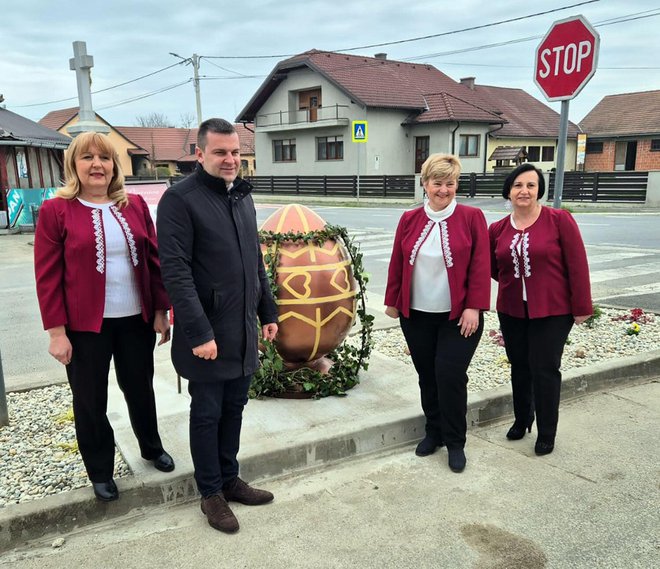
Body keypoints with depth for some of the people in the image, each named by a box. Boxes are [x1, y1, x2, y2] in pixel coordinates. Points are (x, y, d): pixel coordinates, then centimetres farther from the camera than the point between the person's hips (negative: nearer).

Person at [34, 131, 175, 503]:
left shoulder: (135, 205, 4)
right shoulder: (56, 211, -6)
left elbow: (155, 260, 5)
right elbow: (48, 276, -7)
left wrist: (161, 310, 4)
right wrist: (56, 331, -10)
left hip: (137, 319, 3)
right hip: (85, 325, -3)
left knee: (140, 389, 19)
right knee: (91, 401, 11)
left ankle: (152, 447, 43)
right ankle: (100, 471, 32)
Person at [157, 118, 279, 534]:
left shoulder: (243, 196, 11)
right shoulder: (180, 199, -12)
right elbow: (176, 271, -18)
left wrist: (268, 312, 13)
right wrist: (199, 332, -22)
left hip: (244, 329, 7)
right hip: (207, 333, -6)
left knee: (234, 409, 17)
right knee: (207, 414, 8)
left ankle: (230, 479, 33)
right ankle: (211, 493, 25)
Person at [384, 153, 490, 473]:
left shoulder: (472, 218, -5)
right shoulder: (409, 220, 3)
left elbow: (479, 267, -8)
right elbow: (397, 264, 8)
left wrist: (474, 307, -13)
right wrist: (392, 301, 9)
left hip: (458, 315, -3)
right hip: (416, 315, 3)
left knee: (450, 375, -4)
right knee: (427, 376, 12)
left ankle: (455, 442, 15)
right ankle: (434, 431, 31)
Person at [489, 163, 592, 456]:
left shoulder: (559, 220, -10)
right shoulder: (497, 229, 1)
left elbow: (577, 265, -10)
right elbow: (493, 266, 17)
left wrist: (581, 307, -9)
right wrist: (515, 282, 7)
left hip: (552, 311, -4)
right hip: (511, 311, 4)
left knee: (545, 370, 1)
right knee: (519, 368, 15)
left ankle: (547, 434, 19)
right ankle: (521, 420, 36)